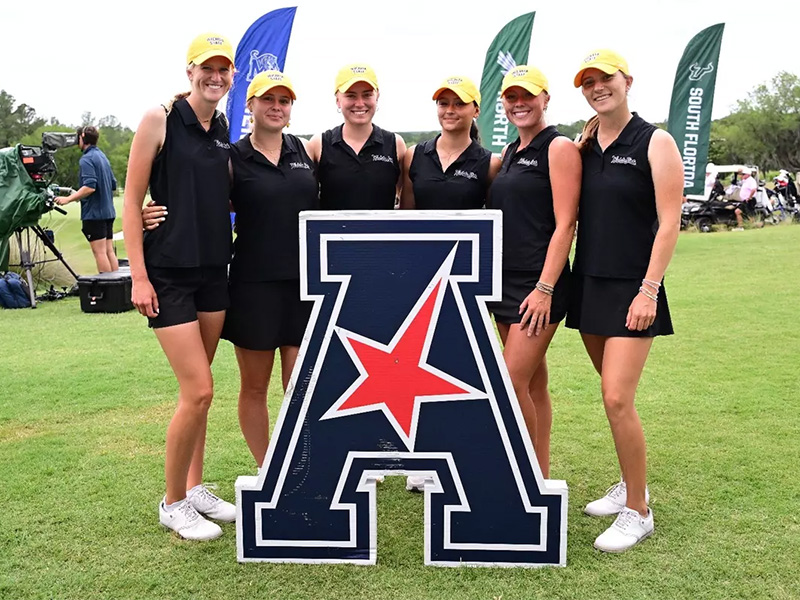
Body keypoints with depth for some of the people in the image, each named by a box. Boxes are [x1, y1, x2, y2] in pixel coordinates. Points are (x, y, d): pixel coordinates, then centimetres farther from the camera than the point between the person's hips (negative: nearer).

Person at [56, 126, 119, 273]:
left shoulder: (87, 159, -11)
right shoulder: (103, 157, 15)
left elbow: (90, 187, -22)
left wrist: (68, 199, -17)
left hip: (94, 213, -9)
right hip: (108, 211, 9)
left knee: (99, 251, -6)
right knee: (109, 250, 9)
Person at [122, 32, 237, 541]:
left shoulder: (224, 130, 10)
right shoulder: (160, 119, -8)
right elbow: (132, 200, -9)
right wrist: (139, 276, -14)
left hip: (214, 269, 6)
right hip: (168, 271, -6)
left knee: (198, 389, 13)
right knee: (199, 391, -8)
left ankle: (195, 487, 27)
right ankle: (173, 503, 11)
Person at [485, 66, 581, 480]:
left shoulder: (559, 147, -7)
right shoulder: (510, 152, 17)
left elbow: (564, 224, -14)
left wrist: (545, 288, -19)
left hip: (539, 283, -8)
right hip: (505, 282, 8)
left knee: (513, 381, -11)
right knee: (534, 383, 12)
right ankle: (540, 477, 21)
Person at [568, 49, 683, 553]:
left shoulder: (655, 143, -6)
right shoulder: (583, 146, 10)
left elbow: (669, 223, -11)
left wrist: (649, 289, -16)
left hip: (632, 290, -6)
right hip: (588, 284, 6)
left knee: (618, 398, -11)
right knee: (614, 395, 14)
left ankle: (638, 513, 4)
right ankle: (632, 485, 31)